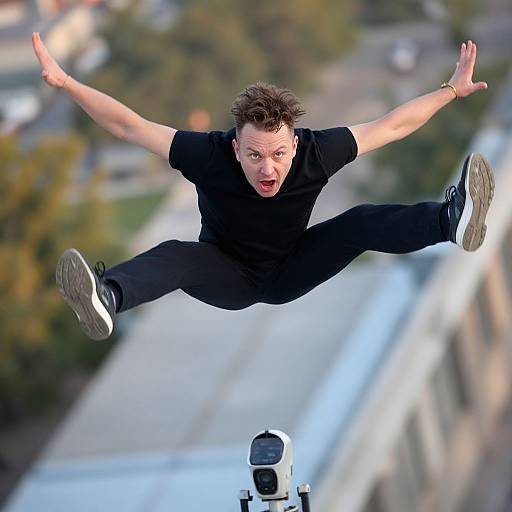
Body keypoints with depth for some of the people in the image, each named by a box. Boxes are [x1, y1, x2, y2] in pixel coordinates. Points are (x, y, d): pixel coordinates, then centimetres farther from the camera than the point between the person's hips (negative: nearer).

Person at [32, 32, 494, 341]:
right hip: (227, 277, -3)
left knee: (362, 224, -21)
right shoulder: (210, 155, -31)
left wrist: (452, 90, -13)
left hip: (290, 273, 3)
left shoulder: (316, 153, -27)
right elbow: (128, 125, -28)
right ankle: (108, 297, -66)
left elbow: (390, 126, -15)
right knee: (176, 256, -36)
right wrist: (65, 82, -38)